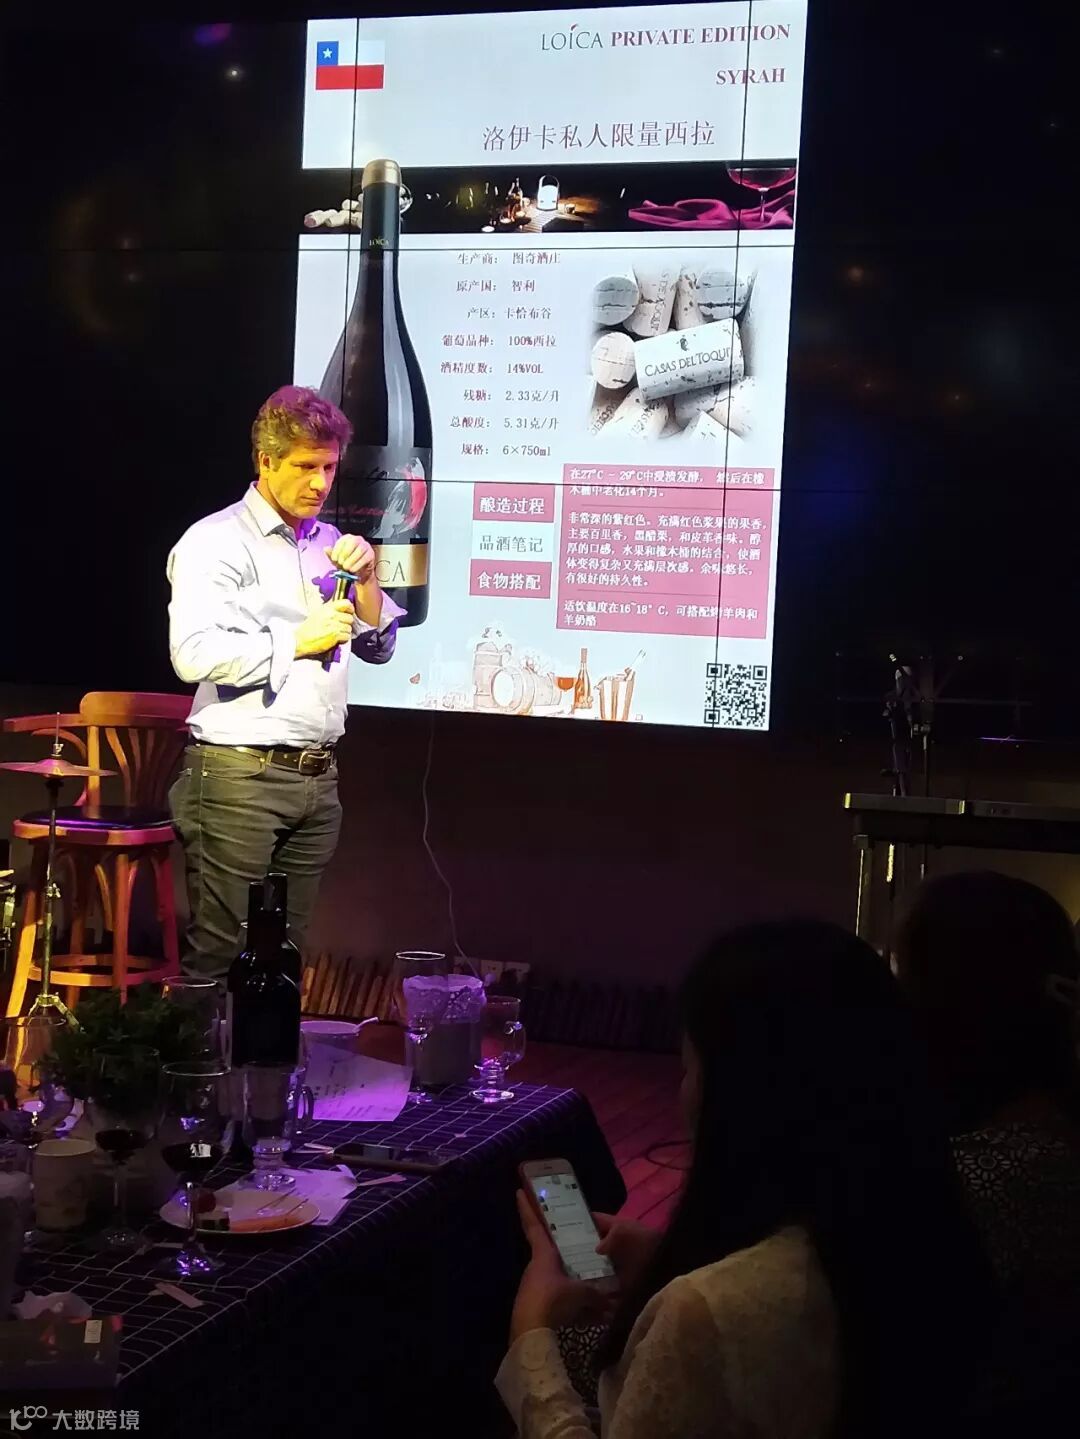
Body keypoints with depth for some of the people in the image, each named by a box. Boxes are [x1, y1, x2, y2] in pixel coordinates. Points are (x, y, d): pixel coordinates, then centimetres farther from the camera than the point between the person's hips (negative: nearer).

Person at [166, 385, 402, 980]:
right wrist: (298, 640, -12)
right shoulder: (216, 541, -5)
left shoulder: (331, 543, 17)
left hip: (318, 775, 7)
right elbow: (193, 654, -19)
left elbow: (379, 648, 19)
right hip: (240, 775, -6)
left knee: (287, 951, 10)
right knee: (218, 953, -4)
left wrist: (366, 580, 1)